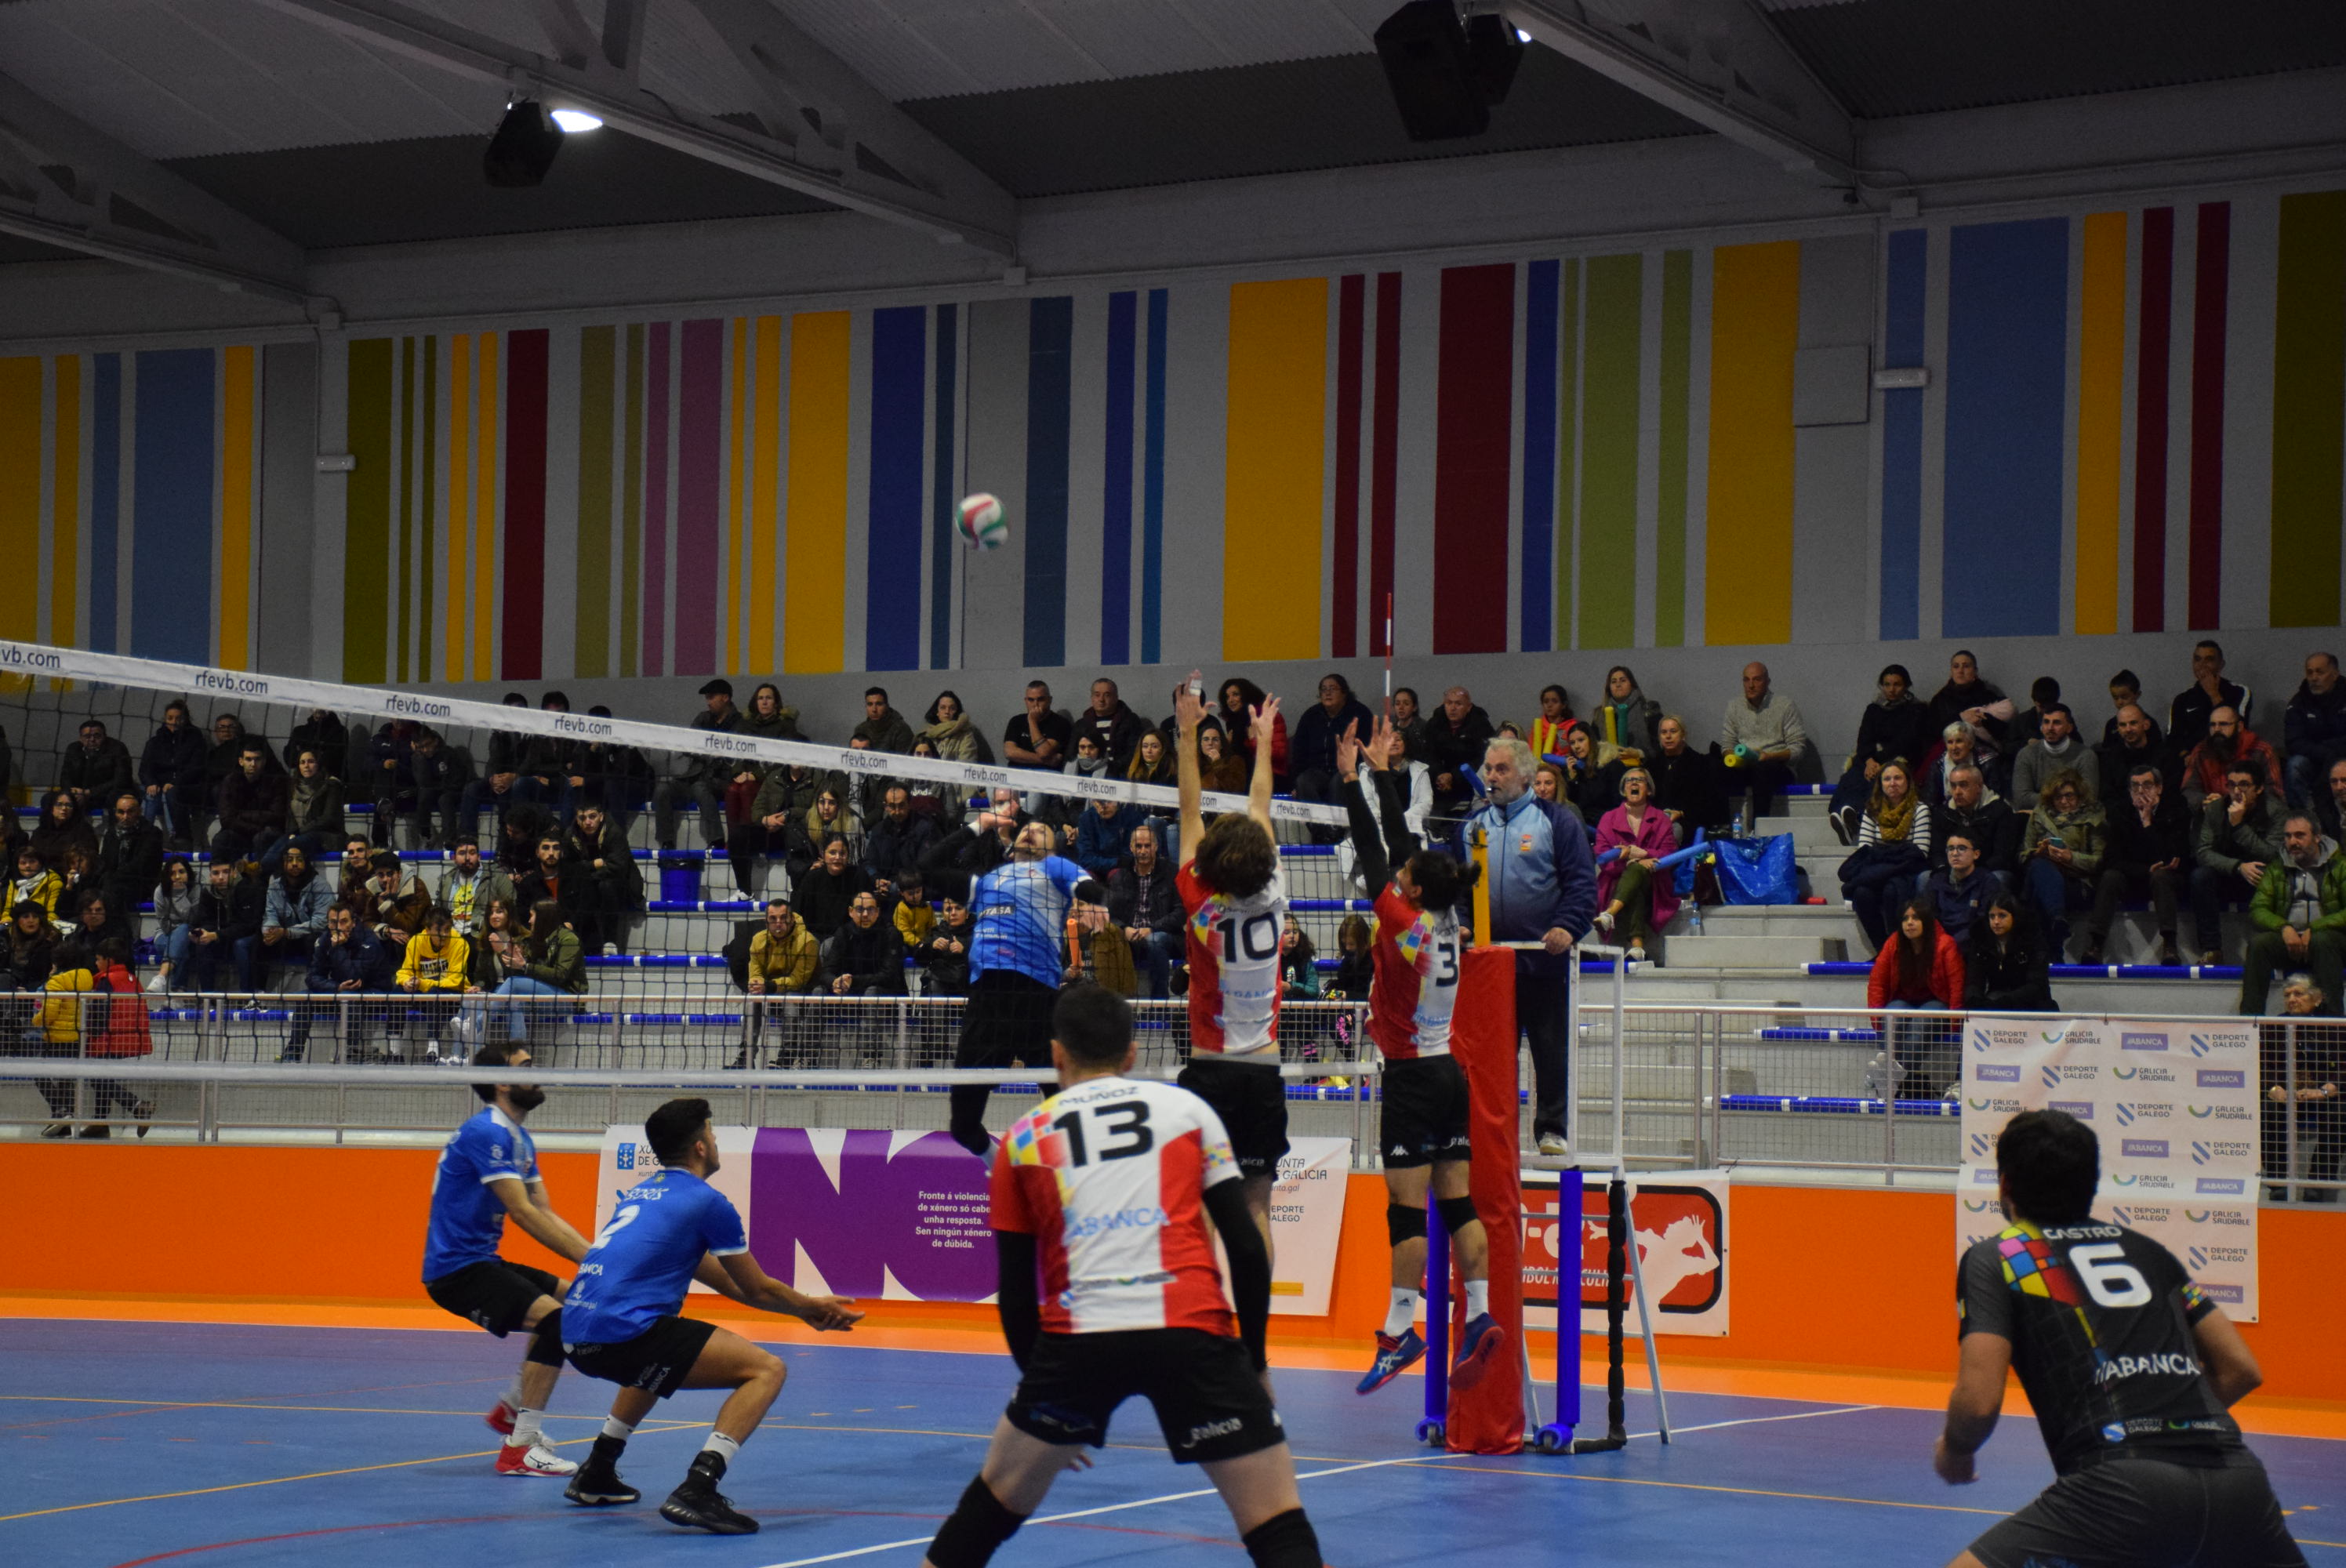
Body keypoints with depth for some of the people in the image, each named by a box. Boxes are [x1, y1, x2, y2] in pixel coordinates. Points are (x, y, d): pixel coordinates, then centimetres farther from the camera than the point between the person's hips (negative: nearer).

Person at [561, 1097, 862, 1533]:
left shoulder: (641, 1192, 25)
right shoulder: (707, 1202, -1)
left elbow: (725, 1280, 32)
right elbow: (757, 1289, 7)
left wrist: (804, 1308, 35)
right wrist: (811, 1309, 27)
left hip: (576, 1339, 9)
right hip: (623, 1330, -9)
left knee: (660, 1358, 42)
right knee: (766, 1369, -7)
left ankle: (595, 1475, 38)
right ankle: (697, 1490, -22)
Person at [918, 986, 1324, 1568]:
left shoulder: (1024, 1139, 17)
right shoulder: (1188, 1109, 14)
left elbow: (1015, 1290, 17)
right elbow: (1246, 1247, 8)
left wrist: (1040, 1379, 29)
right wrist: (1254, 1360, 17)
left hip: (1076, 1339, 1)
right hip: (1190, 1332, -1)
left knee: (997, 1498, 23)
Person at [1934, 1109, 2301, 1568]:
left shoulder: (1995, 1258, 11)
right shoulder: (2146, 1250, 25)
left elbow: (1979, 1401, 0)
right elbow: (2241, 1369, 23)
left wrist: (1953, 1452, 21)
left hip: (2122, 1486, -5)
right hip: (2235, 1476, 5)